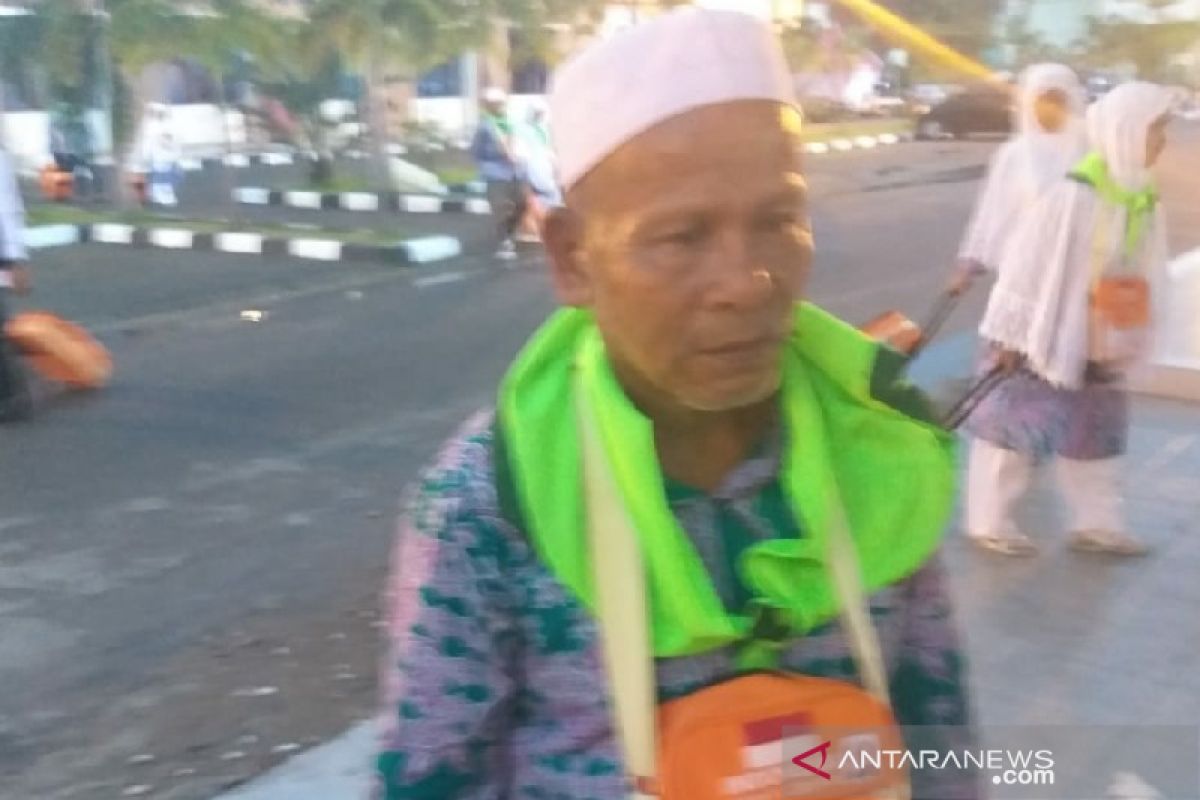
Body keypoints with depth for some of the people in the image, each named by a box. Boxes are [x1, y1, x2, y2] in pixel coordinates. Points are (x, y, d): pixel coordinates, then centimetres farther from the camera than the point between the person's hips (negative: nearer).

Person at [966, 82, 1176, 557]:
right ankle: (988, 522, 17)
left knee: (1096, 427, 15)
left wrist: (1128, 340, 10)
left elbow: (1145, 271, 8)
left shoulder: (1142, 198, 0)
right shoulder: (1074, 195, -22)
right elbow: (1028, 263, -19)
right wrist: (1009, 333, -16)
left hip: (1100, 343, 8)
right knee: (1018, 422, 4)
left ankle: (1096, 523, 29)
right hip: (1045, 336, -7)